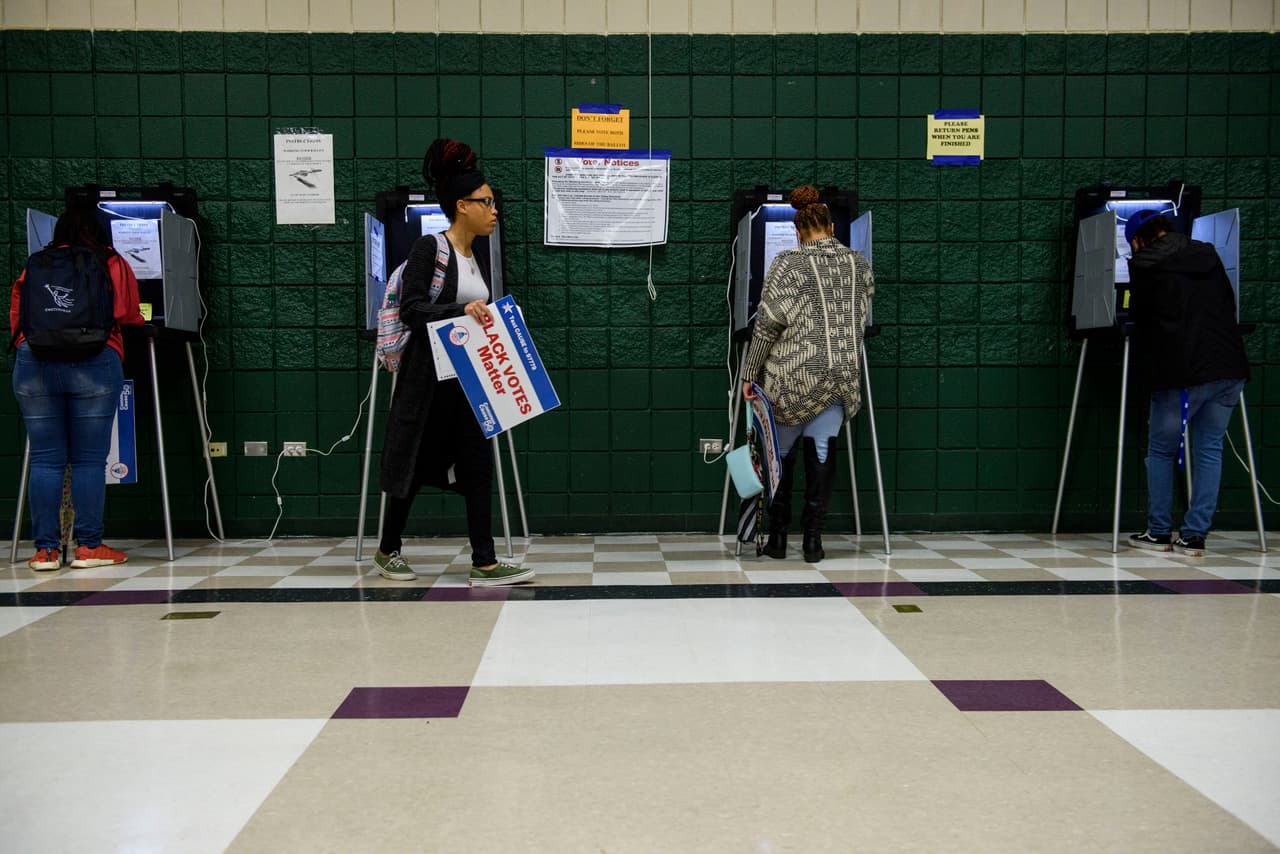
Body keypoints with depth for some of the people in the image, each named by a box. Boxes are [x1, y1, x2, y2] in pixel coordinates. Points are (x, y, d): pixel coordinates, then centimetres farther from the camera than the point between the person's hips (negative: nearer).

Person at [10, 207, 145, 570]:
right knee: (89, 459, 1)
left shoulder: (35, 266, 16)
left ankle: (46, 549, 6)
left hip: (33, 364, 3)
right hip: (94, 363, -2)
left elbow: (16, 317, 15)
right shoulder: (114, 265, 10)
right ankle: (89, 547, 3)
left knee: (46, 459, 4)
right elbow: (130, 316, 12)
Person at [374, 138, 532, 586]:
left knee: (478, 465, 1)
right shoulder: (428, 247, -10)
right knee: (415, 463, 7)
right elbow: (410, 309, -19)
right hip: (429, 376, -7)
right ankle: (388, 550, 27)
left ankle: (484, 563, 4)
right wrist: (461, 310, -29)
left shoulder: (478, 259, 12)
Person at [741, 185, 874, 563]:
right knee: (822, 450, 7)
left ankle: (777, 536, 16)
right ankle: (813, 538, 6)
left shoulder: (788, 263, -5)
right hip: (843, 373, 3)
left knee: (782, 450, 11)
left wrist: (750, 374, -3)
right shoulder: (860, 263, 8)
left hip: (793, 374, -3)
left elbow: (768, 324, -8)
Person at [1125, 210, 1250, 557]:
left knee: (1161, 450, 10)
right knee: (1209, 449, 10)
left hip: (1181, 373, -5)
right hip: (1229, 367, 5)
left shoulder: (1144, 264, -1)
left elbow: (1139, 316, 7)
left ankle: (1159, 533, 15)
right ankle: (1195, 536, 11)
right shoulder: (1208, 255, 15)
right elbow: (1229, 307, 21)